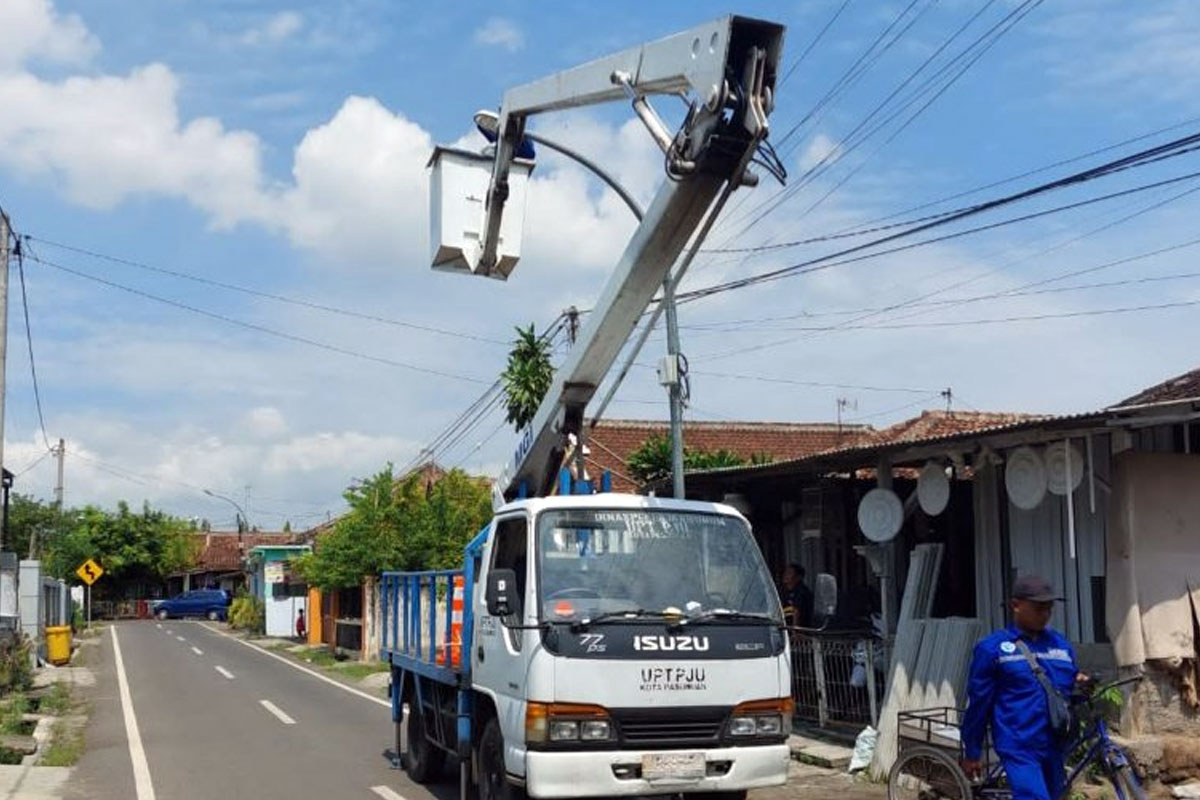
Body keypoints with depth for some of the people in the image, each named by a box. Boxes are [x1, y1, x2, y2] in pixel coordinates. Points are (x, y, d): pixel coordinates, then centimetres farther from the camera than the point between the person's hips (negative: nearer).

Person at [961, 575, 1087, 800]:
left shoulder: (1061, 645, 12)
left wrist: (1081, 686, -3)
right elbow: (977, 702, 1)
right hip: (1019, 748, -6)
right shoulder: (993, 648, -2)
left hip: (1055, 747, 6)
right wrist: (972, 753, 4)